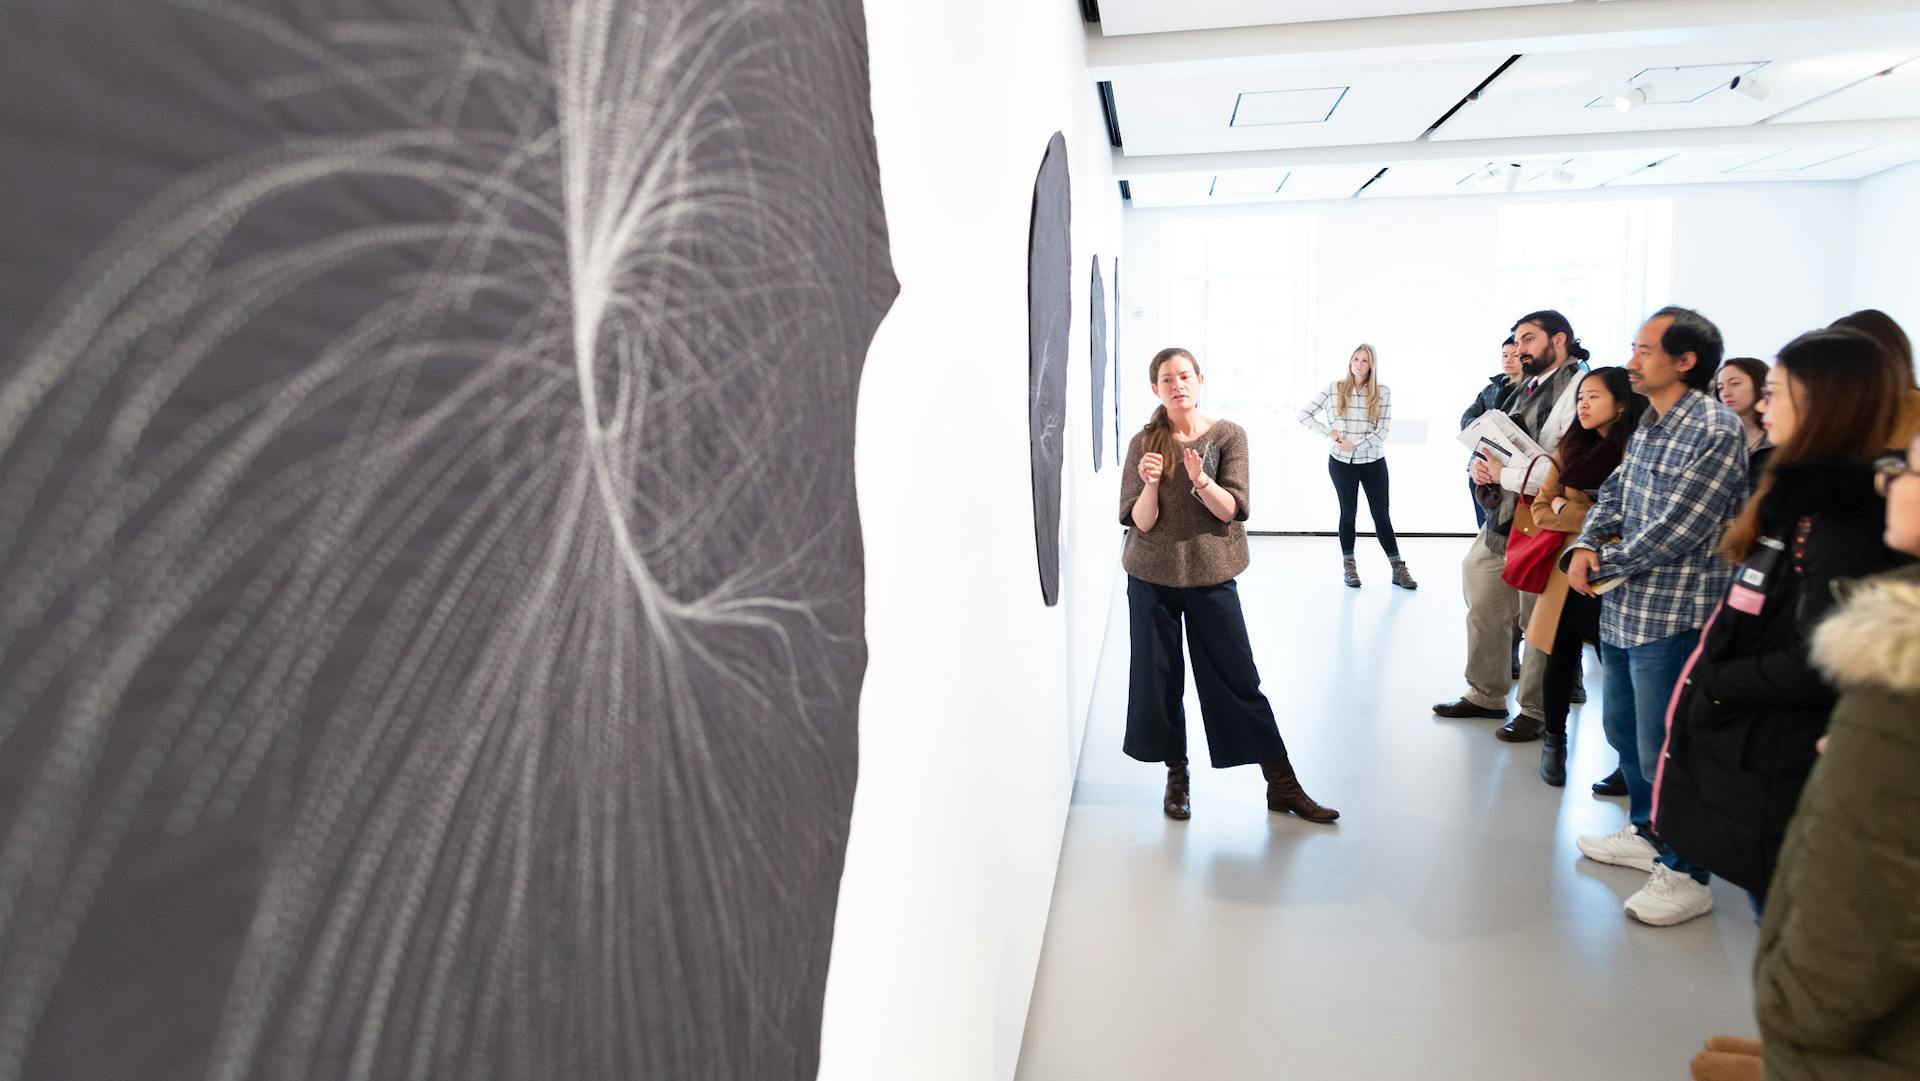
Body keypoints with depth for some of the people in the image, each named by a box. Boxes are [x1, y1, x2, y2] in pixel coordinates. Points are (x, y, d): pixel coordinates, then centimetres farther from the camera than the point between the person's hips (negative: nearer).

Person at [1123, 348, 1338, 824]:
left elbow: (1233, 510, -10)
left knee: (1238, 678, 3)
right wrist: (1150, 484, -24)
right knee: (1159, 679, 7)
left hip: (1211, 575, -1)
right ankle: (1177, 776, 26)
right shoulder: (1143, 444, -2)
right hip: (1151, 578, 1)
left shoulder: (1229, 436, -3)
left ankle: (1282, 785, 14)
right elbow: (1139, 523, -6)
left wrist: (1200, 479, -27)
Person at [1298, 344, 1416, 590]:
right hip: (1342, 462, 0)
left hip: (1373, 462, 0)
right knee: (1348, 513, 9)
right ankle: (1349, 567, 20)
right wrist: (1331, 433, -11)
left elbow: (1382, 432, -9)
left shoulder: (1383, 392, -3)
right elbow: (1304, 415, -3)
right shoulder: (1334, 388, -2)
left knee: (1381, 515, 3)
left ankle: (1398, 569, 9)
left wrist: (1355, 445, -16)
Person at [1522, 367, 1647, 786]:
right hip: (1568, 573, 4)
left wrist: (1568, 509, -8)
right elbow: (1541, 510, 3)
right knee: (1560, 661, 9)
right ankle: (1554, 741, 29)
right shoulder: (1570, 449, 8)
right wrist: (1597, 518, -10)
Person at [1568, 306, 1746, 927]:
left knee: (1662, 751, 0)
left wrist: (1604, 565, -10)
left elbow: (1673, 533, -22)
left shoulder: (1715, 432, -18)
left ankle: (1685, 875, 17)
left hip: (1673, 616, -9)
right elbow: (1615, 494, 15)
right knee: (1623, 729, 21)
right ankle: (1646, 834, 40)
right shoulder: (1648, 425, 11)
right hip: (1624, 607, 9)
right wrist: (1585, 546, -3)